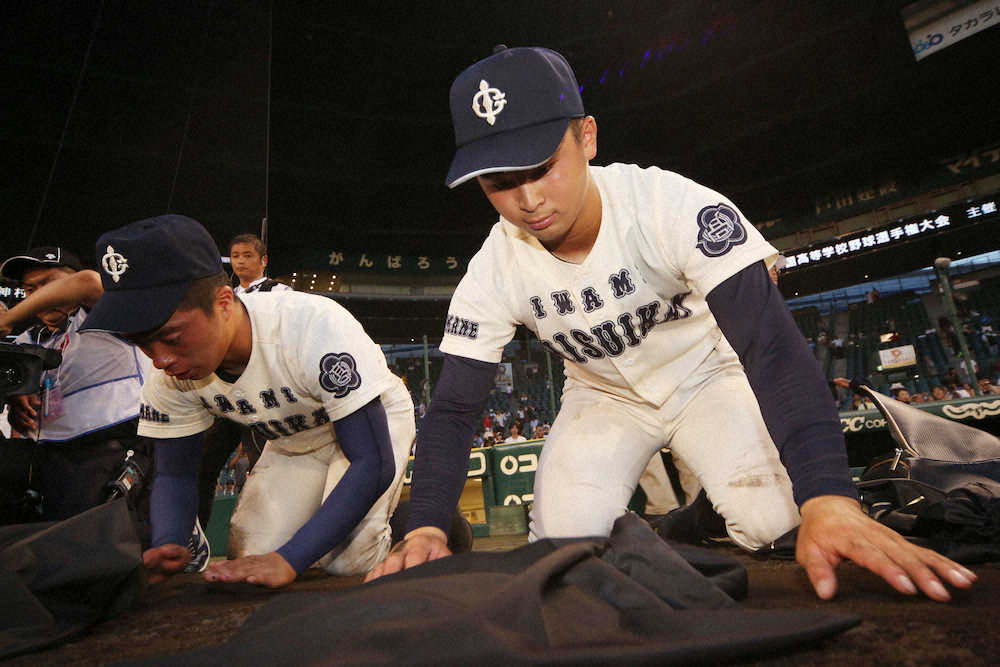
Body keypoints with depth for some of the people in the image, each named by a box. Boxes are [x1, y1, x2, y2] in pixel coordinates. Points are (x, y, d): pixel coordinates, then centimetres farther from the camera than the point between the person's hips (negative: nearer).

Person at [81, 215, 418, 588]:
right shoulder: (169, 375, -20)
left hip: (377, 422, -5)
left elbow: (373, 464, -38)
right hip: (292, 442, 5)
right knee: (249, 561, -6)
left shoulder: (316, 329, -40)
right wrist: (166, 544, -29)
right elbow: (175, 473, -7)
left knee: (348, 560, -21)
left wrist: (289, 559, -44)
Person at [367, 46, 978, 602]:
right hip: (604, 399, 2)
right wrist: (425, 529, -31)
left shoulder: (671, 206, -29)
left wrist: (829, 500, -47)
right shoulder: (495, 271, -20)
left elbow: (770, 344, -35)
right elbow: (453, 410, -17)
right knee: (564, 540, -16)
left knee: (768, 516, -25)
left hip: (704, 379, -1)